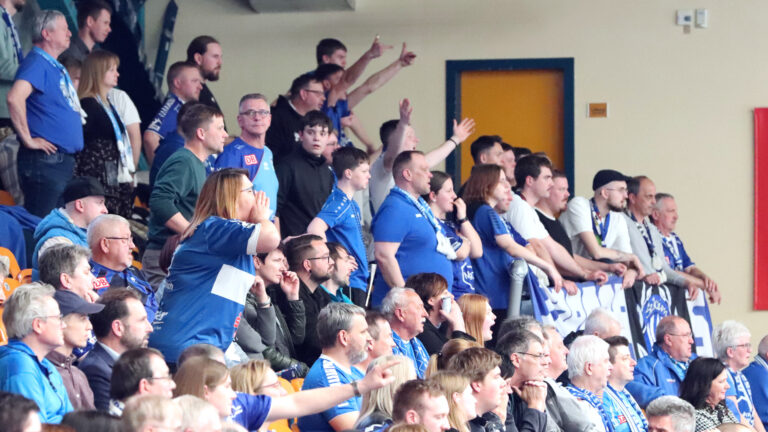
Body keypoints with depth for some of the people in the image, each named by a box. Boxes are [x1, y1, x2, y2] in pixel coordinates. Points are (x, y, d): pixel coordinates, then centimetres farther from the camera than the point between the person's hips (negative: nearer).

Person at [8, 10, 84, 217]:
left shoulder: (55, 67, 18)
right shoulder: (37, 63, -12)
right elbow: (14, 98, -29)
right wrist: (27, 139, -22)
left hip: (63, 160, 10)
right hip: (45, 159, -10)